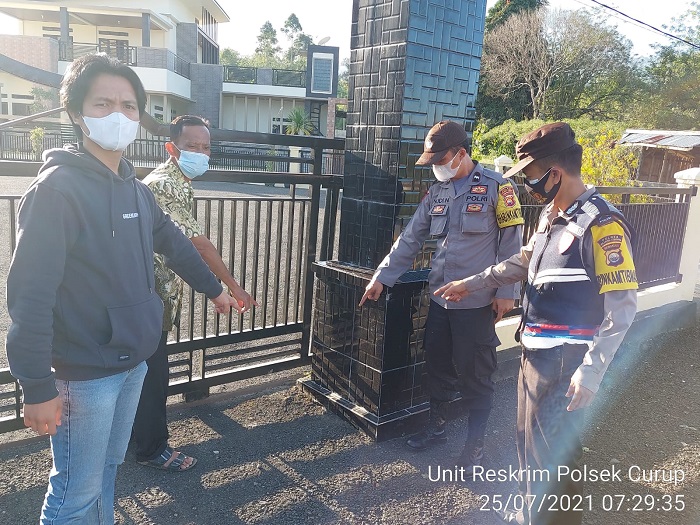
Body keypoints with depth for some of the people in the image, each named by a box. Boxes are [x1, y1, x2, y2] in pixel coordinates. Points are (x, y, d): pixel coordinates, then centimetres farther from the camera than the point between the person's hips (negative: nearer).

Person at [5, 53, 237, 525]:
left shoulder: (136, 189, 6)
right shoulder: (58, 187, -18)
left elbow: (173, 243, 20)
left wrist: (214, 289, 28)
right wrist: (38, 388, -20)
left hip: (134, 361, 7)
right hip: (84, 374, -7)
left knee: (108, 471, 23)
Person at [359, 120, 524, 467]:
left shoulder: (495, 187, -8)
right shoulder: (437, 192, 10)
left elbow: (511, 242, -8)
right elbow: (410, 239, 11)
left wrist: (506, 291, -12)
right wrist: (382, 277, 8)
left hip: (477, 302, -6)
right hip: (440, 297, 6)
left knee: (475, 374, 5)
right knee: (437, 366, 17)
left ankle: (475, 443, 23)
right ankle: (437, 427, 37)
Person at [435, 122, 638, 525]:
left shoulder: (601, 224, -19)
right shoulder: (552, 215, 10)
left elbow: (622, 306, -20)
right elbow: (525, 261, 24)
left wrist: (591, 371, -21)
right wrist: (473, 283, 26)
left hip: (567, 363, -9)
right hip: (536, 352, 9)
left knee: (554, 451, 3)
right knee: (531, 439, 21)